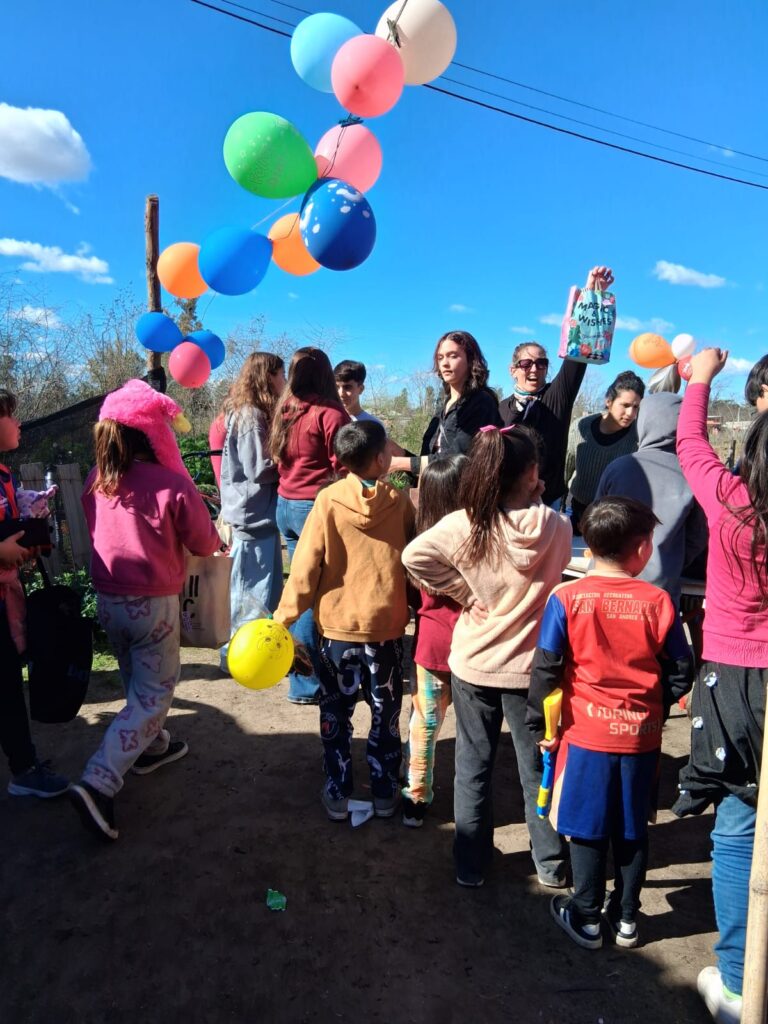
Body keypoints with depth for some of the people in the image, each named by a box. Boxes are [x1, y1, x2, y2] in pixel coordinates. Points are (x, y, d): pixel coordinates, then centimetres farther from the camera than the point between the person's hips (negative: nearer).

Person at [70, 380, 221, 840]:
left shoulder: (95, 481, -3)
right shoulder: (171, 484, -19)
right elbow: (204, 544, -8)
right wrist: (217, 537, 12)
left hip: (108, 600, 6)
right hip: (152, 604, -6)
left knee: (138, 680, 25)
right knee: (153, 693, 6)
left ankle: (152, 745, 44)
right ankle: (100, 783, -3)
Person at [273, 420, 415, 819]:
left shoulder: (327, 501, -10)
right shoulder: (400, 502, -7)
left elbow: (306, 567, -10)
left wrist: (283, 617, -2)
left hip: (338, 626, 0)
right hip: (388, 626, 1)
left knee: (336, 714, 16)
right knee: (386, 714, 17)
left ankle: (338, 794, 24)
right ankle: (384, 793, 28)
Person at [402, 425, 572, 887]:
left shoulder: (463, 525, -15)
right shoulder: (557, 527, -12)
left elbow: (414, 555, -19)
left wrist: (465, 592, -11)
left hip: (473, 663, 0)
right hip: (531, 667, 1)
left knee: (473, 767, 16)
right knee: (538, 767, 18)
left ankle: (471, 865, 30)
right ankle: (552, 864, 35)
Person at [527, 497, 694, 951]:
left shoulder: (567, 598, -13)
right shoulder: (658, 601, -9)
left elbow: (546, 670, -11)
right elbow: (682, 674, -2)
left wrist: (541, 725, 0)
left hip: (587, 731, -1)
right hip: (642, 734, 2)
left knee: (588, 828, 13)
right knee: (633, 829, 18)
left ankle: (587, 917, 27)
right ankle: (627, 917, 33)